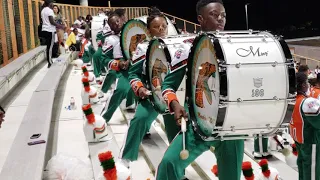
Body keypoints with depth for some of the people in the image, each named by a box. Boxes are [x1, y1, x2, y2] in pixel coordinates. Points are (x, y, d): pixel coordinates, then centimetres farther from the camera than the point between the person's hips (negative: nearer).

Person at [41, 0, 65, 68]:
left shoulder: (43, 10, 16)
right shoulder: (50, 10, -12)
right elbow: (52, 22, -17)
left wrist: (56, 26, 25)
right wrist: (60, 26, -10)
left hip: (45, 30, 9)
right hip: (50, 30, -9)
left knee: (48, 46, 14)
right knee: (50, 47, -5)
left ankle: (50, 61, 19)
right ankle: (50, 63, -2)